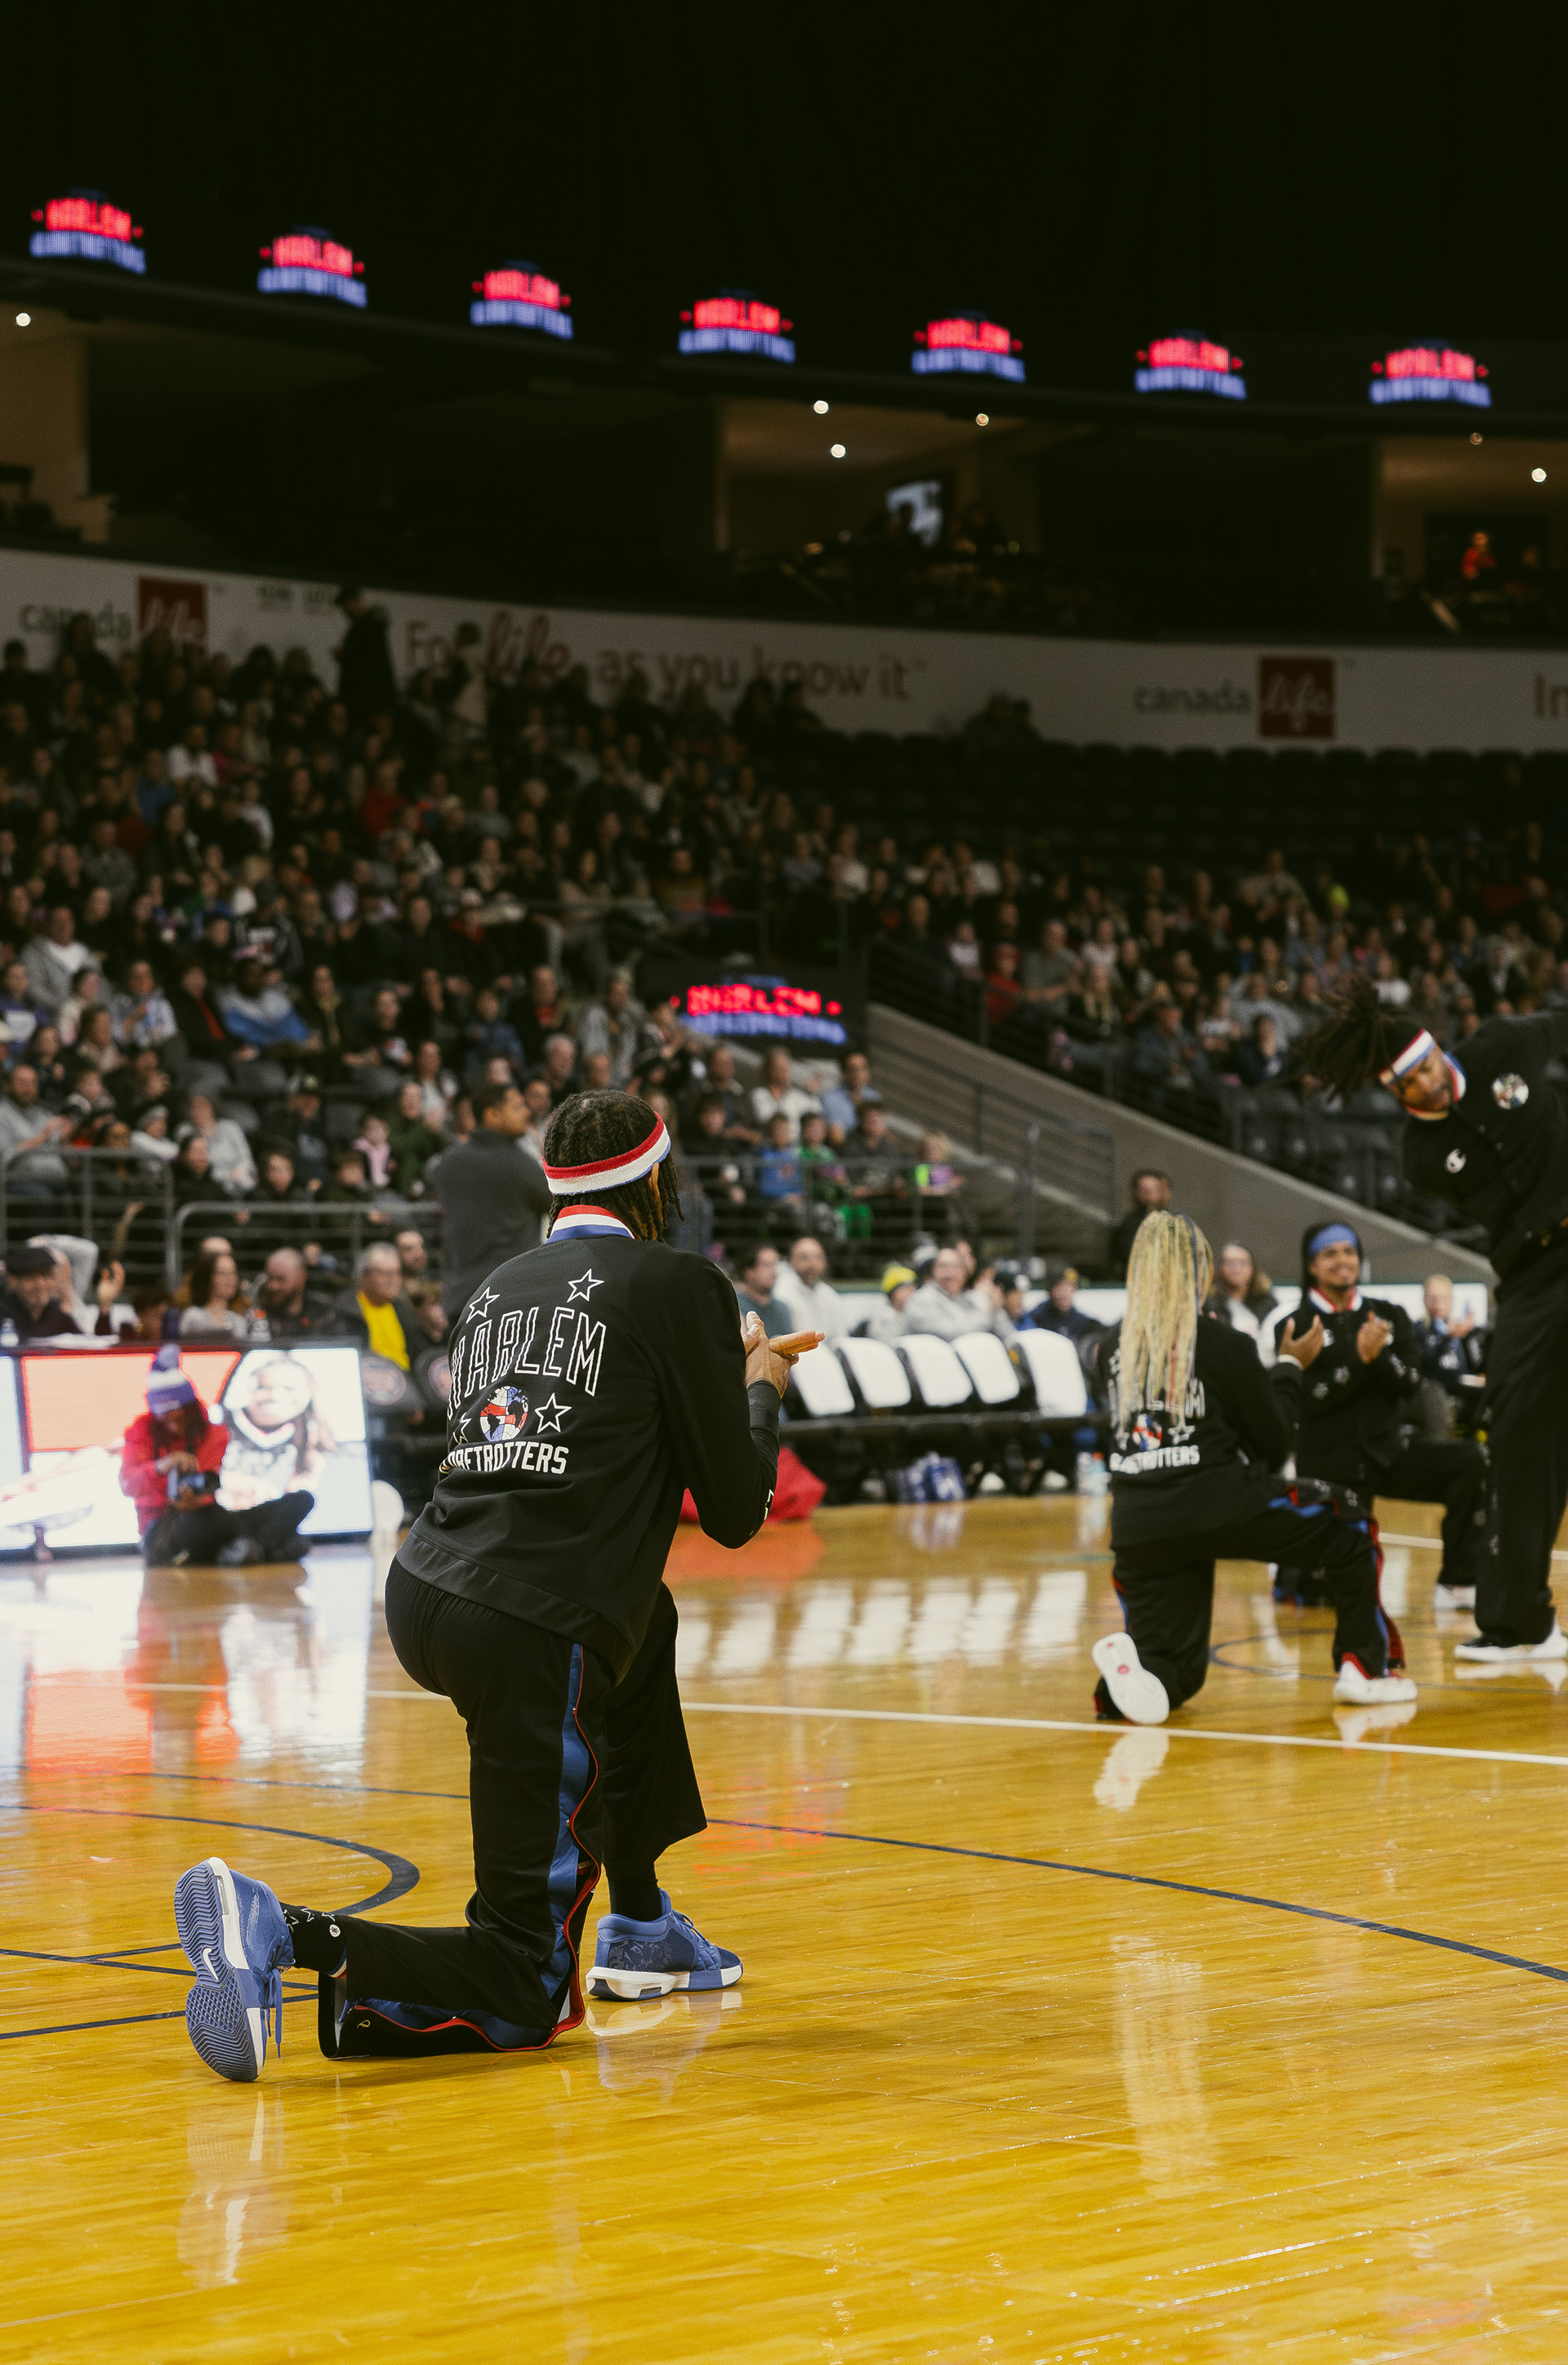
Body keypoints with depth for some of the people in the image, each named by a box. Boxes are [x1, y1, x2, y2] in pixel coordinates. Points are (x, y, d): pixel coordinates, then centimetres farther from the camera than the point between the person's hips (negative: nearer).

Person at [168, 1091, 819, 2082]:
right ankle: (289, 1936, -25)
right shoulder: (680, 1282, 1)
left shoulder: (502, 1285, 20)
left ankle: (640, 1925, 37)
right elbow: (734, 1512, 2)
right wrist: (760, 1387, 21)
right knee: (523, 1996, -2)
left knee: (645, 1623, 38)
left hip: (426, 1592, 8)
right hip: (528, 1638, -8)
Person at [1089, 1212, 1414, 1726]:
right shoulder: (1225, 1346, -4)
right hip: (1220, 1505, -4)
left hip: (1138, 1524, 4)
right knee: (1346, 1521, 20)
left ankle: (1127, 1666, -20)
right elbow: (1274, 1445, 4)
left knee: (1175, 1666, 14)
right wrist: (1291, 1368, 18)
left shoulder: (1111, 1348, 6)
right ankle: (1365, 1667, 16)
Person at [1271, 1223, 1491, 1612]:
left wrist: (1381, 1355, -19)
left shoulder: (1389, 1316, 6)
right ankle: (1293, 1569, 31)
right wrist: (1359, 1360, -23)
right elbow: (1306, 1401, -14)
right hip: (1329, 1465, -3)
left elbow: (1410, 1386, -1)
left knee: (1472, 1461, -24)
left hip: (1389, 1452, 3)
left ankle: (1459, 1583, -16)